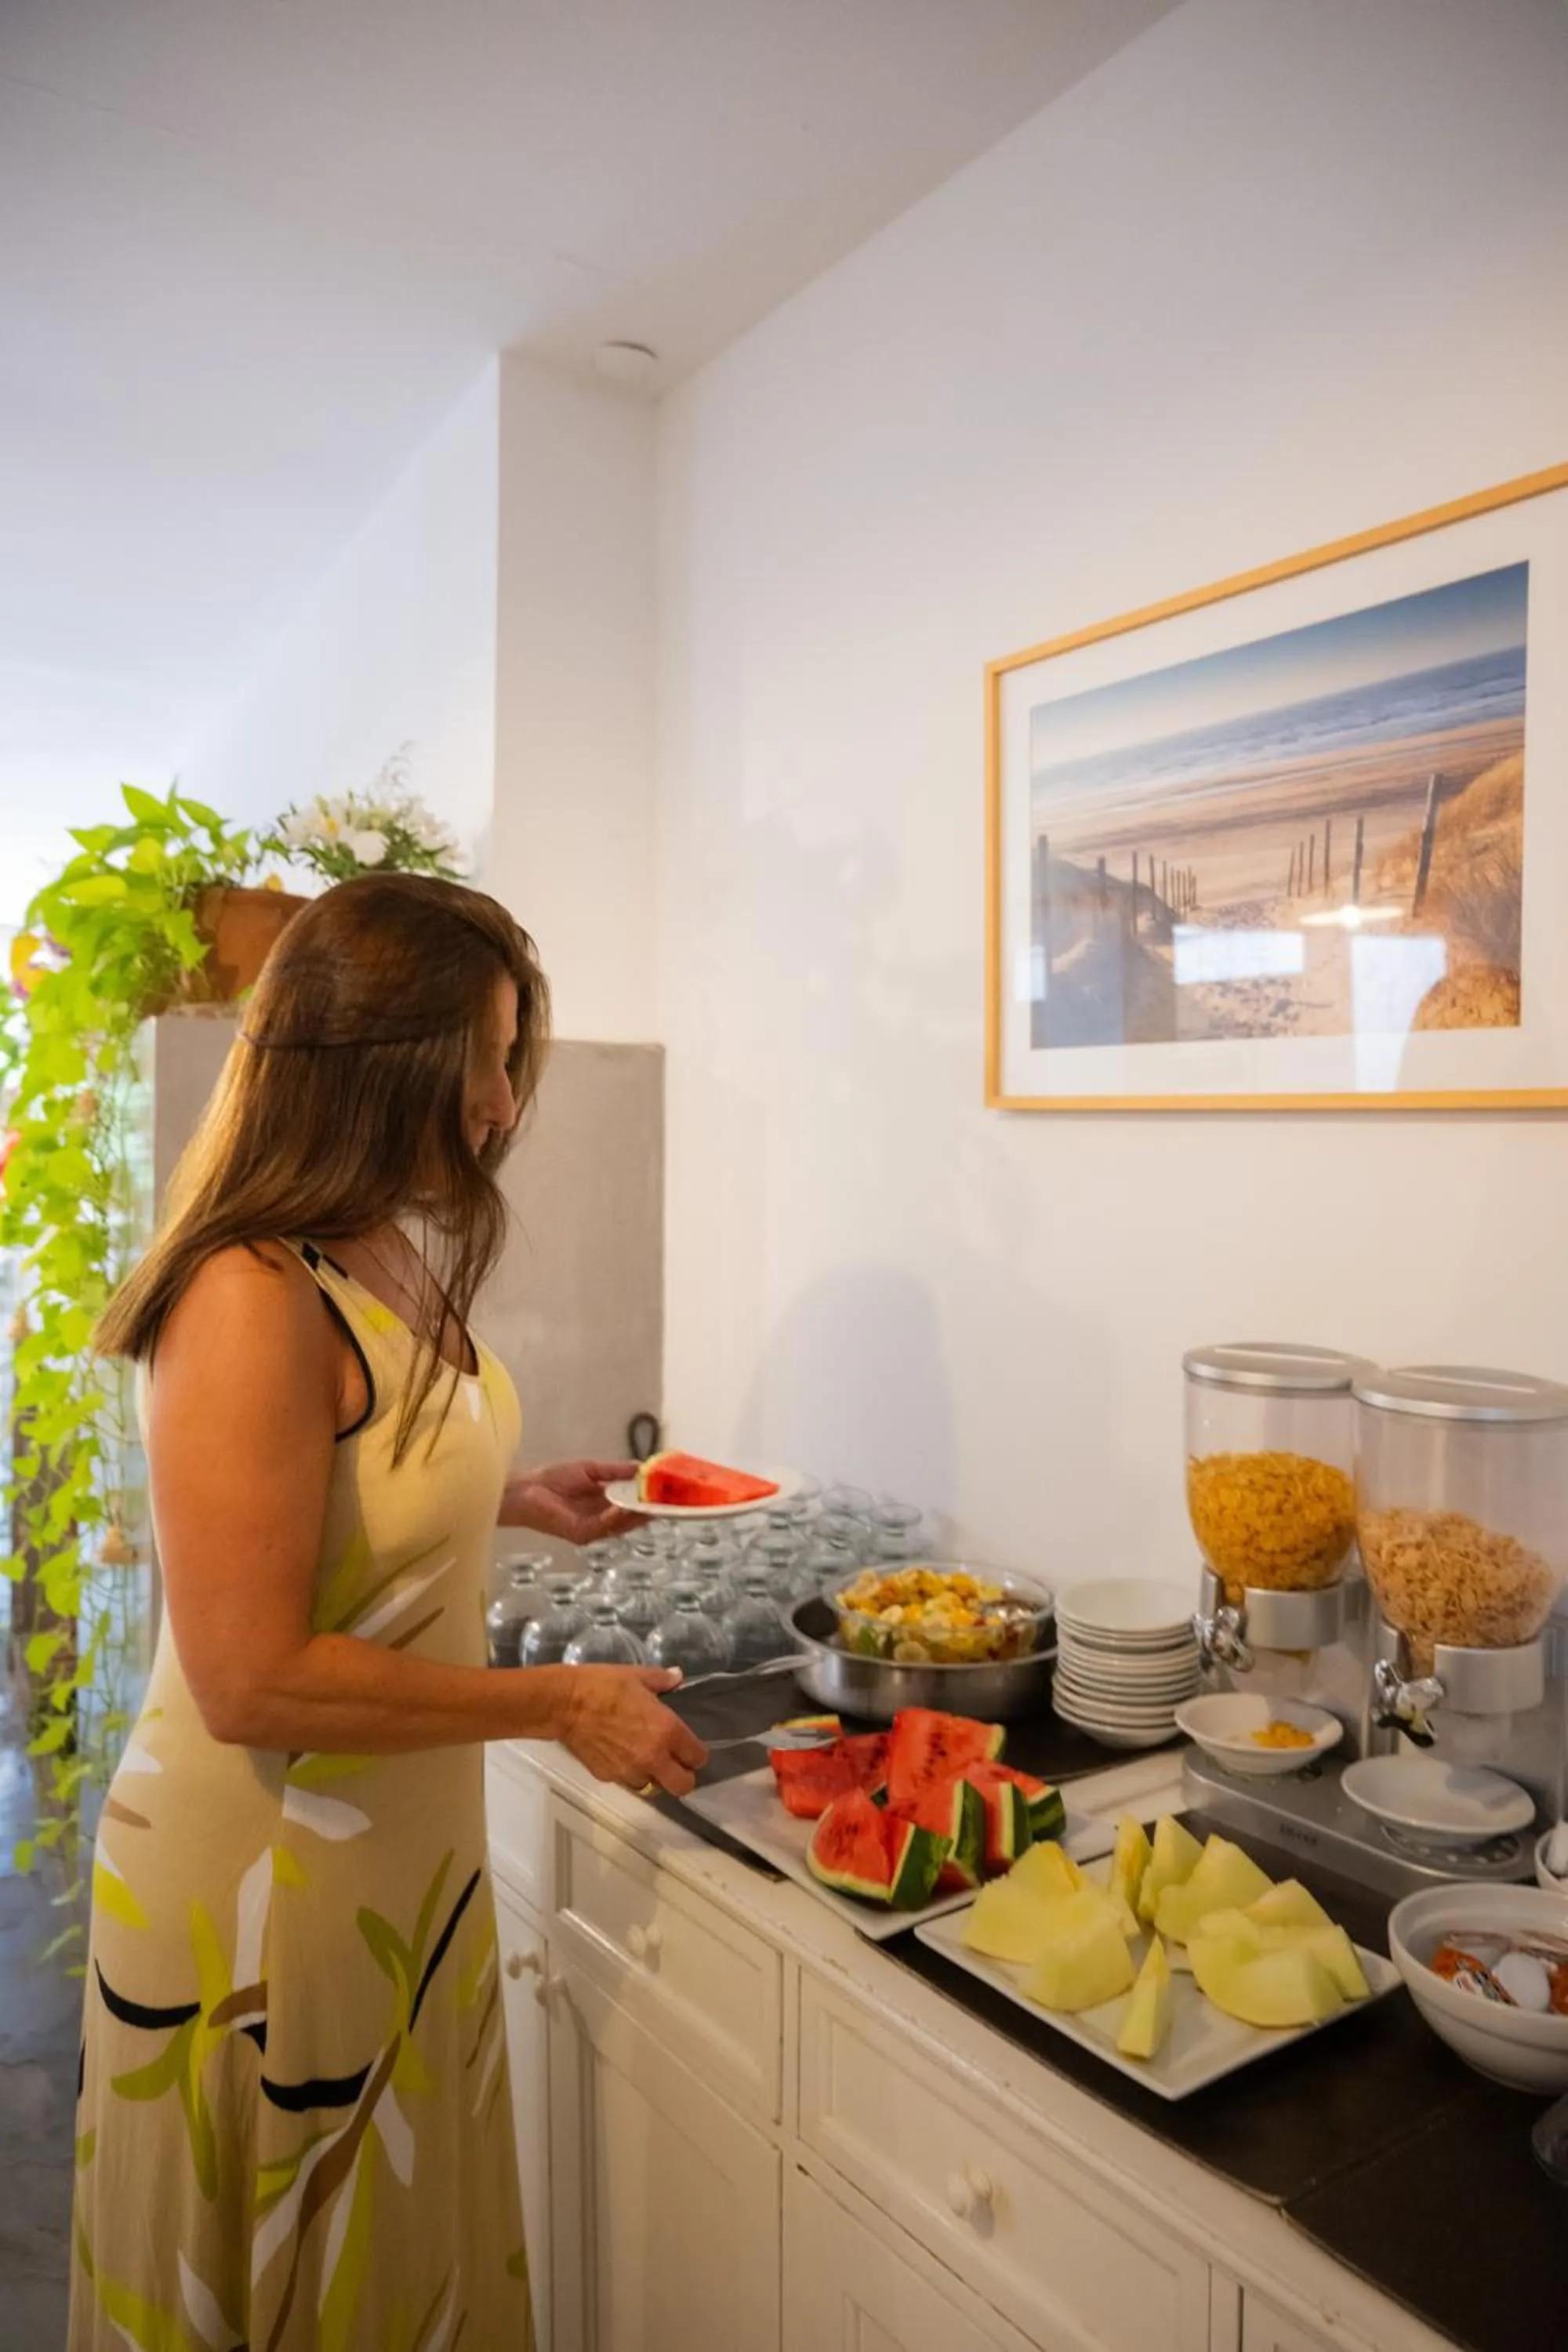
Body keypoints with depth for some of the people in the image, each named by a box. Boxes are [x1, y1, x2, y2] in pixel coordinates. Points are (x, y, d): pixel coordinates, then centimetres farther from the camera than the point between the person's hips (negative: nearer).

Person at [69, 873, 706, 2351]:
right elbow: (252, 1680, -27)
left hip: (403, 1849, 8)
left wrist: (517, 1502, 3)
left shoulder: (392, 1258, -1)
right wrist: (560, 1704, -20)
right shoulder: (250, 1302, -27)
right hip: (263, 1891, -7)